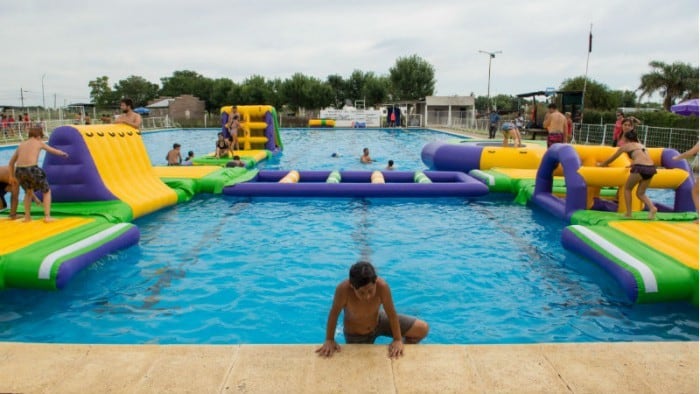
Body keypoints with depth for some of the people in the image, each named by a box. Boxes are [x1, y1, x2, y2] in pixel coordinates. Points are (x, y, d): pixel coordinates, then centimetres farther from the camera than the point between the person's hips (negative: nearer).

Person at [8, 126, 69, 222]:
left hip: (19, 170, 5)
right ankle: (47, 216, 5)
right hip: (32, 170, -5)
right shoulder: (39, 143, 13)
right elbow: (55, 151, 27)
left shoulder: (21, 145, 24)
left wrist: (12, 176, 42)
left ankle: (27, 216, 26)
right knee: (47, 192, 15)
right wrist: (63, 153, 49)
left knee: (28, 191, 32)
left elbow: (11, 162, 32)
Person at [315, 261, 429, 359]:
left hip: (379, 321, 2)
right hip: (356, 336, -2)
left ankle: (403, 351, 25)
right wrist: (329, 340, -18)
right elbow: (334, 313, -25)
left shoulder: (382, 286, -36)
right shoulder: (343, 289, -41)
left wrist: (398, 340, -18)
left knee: (422, 329, -2)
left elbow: (391, 313, -23)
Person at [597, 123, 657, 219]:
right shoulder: (641, 145, 29)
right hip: (651, 168, 5)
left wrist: (601, 164, 43)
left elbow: (612, 158, 27)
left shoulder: (625, 146, 14)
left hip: (640, 168, -5)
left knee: (627, 188, 17)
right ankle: (652, 208, -7)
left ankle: (629, 213, 12)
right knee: (640, 193, 18)